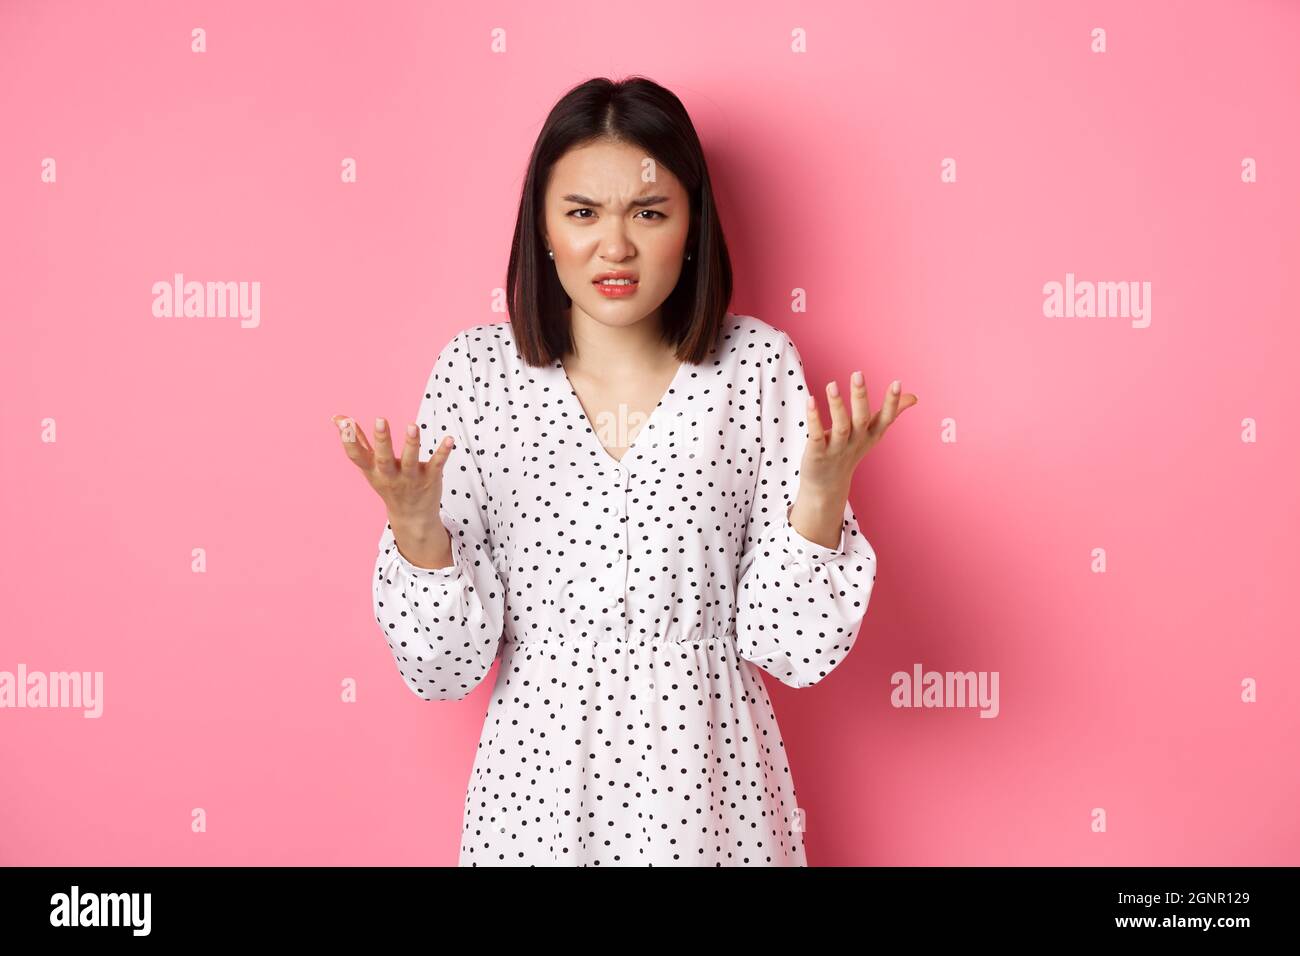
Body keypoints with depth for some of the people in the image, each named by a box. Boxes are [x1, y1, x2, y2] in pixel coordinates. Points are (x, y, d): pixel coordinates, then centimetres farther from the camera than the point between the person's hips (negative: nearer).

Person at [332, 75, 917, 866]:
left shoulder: (757, 365, -7)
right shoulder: (477, 370, -7)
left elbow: (793, 650, -7)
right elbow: (444, 668, -6)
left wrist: (822, 495, -21)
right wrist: (417, 528, -22)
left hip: (708, 783, 0)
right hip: (537, 785, 0)